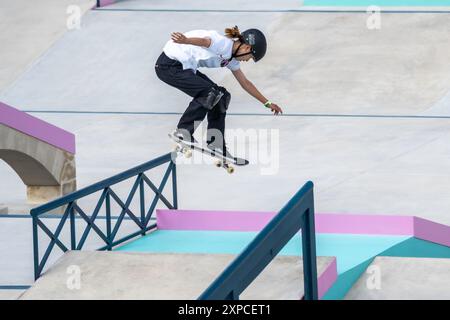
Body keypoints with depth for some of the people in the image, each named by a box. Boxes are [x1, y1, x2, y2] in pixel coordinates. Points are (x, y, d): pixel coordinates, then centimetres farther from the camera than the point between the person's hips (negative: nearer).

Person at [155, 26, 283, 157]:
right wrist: (185, 40, -62)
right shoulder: (223, 43, -19)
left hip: (184, 68, 10)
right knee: (208, 92, -22)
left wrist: (267, 103, 31)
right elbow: (204, 41, -41)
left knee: (221, 96, 8)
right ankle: (182, 132, -15)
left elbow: (245, 83, 26)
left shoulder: (231, 59, 13)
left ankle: (215, 146, 10)